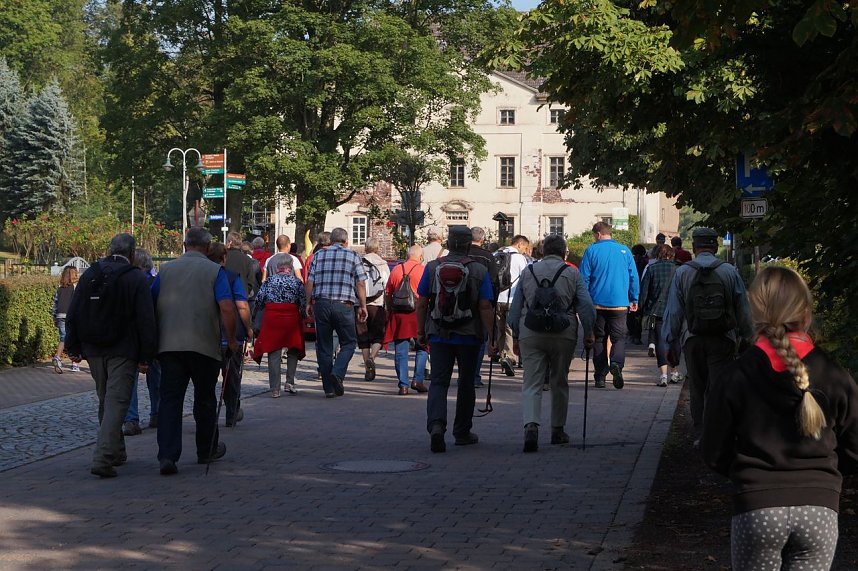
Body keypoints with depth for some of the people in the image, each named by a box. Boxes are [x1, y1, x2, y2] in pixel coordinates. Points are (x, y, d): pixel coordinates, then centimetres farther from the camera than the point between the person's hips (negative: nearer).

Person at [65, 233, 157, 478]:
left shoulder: (89, 275, 6)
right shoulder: (136, 279, -8)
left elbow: (73, 315, 7)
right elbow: (146, 320, -12)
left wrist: (73, 348, 13)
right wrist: (145, 357, -7)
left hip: (94, 351, 5)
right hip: (123, 352, -5)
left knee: (105, 401, 19)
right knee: (116, 402, -6)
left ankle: (116, 452, 29)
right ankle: (103, 459, -17)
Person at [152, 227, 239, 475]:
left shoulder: (166, 269, 9)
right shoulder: (214, 270, -1)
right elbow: (227, 308, -12)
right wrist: (231, 340, -2)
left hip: (169, 345, 2)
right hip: (204, 345, -2)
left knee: (169, 399, 0)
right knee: (204, 399, 14)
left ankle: (167, 455, -13)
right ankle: (207, 450, 28)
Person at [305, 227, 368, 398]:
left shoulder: (318, 255, 12)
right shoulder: (353, 256, 6)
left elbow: (309, 283, 7)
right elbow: (360, 284, 0)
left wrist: (309, 303, 15)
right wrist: (362, 307, 5)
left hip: (321, 304, 2)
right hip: (344, 305, -2)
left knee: (324, 346, 8)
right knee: (349, 342, 11)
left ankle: (329, 388, 7)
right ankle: (337, 373, -13)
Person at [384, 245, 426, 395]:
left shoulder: (396, 270, 6)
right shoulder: (423, 271, -4)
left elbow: (387, 294, 10)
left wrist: (389, 312, 21)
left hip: (398, 315, 3)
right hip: (418, 314, -2)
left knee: (400, 351, 5)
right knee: (422, 348, 12)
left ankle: (403, 384, 3)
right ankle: (418, 379, 2)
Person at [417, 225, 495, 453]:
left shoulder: (432, 268, 0)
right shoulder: (479, 271, -5)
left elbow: (421, 303, 0)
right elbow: (485, 307, -9)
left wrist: (421, 332, 10)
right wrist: (491, 338, -5)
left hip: (438, 336, 1)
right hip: (468, 337, -1)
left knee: (438, 383, 0)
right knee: (466, 383, 14)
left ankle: (436, 425, -24)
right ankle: (462, 433, 23)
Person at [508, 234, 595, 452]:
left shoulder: (528, 272, 8)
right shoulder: (572, 274, 2)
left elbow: (515, 307, 10)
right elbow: (586, 306, -4)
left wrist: (516, 336, 17)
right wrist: (588, 334, 5)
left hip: (530, 335, 1)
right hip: (563, 336, -1)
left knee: (531, 383, -1)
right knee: (559, 383, 15)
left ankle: (531, 425, -24)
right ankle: (558, 430, 24)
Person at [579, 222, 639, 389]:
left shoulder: (591, 250, -1)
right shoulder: (624, 251, 4)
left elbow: (584, 278, -2)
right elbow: (634, 277, 7)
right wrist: (634, 300, 16)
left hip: (597, 303, 0)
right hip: (619, 304, 0)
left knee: (599, 339, 8)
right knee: (619, 337, 3)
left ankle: (600, 376, 6)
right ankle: (616, 364, -25)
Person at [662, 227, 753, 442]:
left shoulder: (681, 273, -1)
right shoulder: (730, 272, -2)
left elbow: (673, 312, 2)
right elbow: (744, 310, 3)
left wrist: (671, 344, 9)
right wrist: (745, 339, 14)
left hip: (692, 339, 1)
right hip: (723, 339, -1)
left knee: (697, 389, 13)